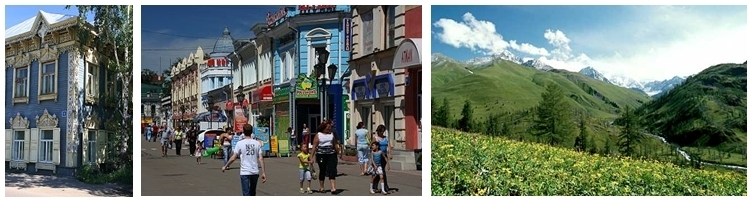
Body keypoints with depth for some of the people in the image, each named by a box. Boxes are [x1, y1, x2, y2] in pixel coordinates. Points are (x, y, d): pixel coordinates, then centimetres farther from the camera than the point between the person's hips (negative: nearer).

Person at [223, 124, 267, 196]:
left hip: (245, 172, -3)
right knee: (252, 193, 19)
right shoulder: (257, 143, 1)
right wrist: (263, 173, -1)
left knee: (246, 194, -2)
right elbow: (261, 158, -3)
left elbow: (233, 158, -5)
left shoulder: (240, 143, -6)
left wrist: (225, 166, 11)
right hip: (255, 172, 3)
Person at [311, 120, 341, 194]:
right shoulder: (318, 135, 0)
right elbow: (314, 146, -4)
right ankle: (321, 187, 23)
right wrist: (312, 157, -9)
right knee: (322, 171, 8)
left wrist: (338, 152, 18)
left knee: (332, 171, -7)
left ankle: (333, 188, -11)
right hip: (321, 155, -2)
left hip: (331, 154, 2)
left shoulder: (332, 134, 10)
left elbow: (335, 145, 17)